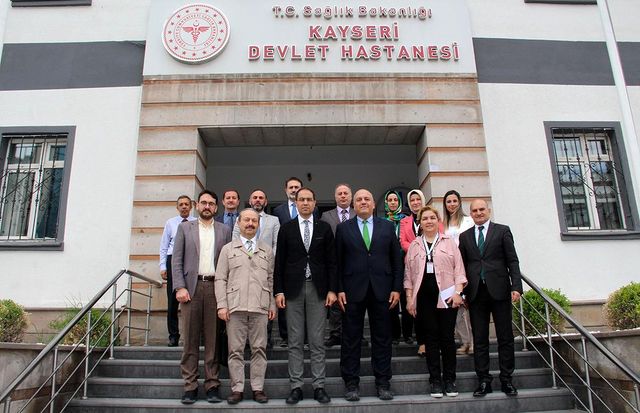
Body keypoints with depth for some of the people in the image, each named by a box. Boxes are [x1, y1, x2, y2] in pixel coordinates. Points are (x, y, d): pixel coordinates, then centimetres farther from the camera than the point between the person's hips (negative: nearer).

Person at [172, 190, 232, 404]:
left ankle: (212, 384, 11)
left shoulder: (224, 230, 12)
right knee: (190, 338, 2)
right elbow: (177, 260, 4)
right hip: (191, 287, 0)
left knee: (213, 338, 3)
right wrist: (179, 287, -7)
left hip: (215, 287, 1)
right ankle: (190, 385, 10)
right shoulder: (185, 228, 10)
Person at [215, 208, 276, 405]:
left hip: (260, 307, 1)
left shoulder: (267, 250, 15)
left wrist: (272, 304, 5)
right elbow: (220, 279, 5)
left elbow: (271, 279, 13)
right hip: (235, 306, -1)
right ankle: (237, 389, 11)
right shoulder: (228, 249, 11)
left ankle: (258, 388, 12)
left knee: (259, 349, 3)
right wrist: (222, 305, -4)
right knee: (236, 350, 2)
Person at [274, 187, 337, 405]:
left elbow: (331, 261, 4)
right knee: (295, 342, 6)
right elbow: (279, 262, 4)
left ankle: (319, 386, 13)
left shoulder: (324, 228, 5)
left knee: (317, 341, 5)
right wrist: (278, 291, -2)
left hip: (318, 289, 0)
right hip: (293, 288, 0)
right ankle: (296, 386, 14)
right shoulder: (286, 228, 5)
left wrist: (332, 289, -2)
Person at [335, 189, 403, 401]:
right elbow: (338, 262, 2)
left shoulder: (388, 226, 8)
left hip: (382, 290, 1)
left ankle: (383, 383, 19)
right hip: (353, 290, -1)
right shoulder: (343, 228, 5)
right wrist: (339, 289, -5)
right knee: (351, 339, 5)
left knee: (382, 338, 8)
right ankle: (351, 384, 16)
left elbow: (397, 259, 7)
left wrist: (396, 288, 0)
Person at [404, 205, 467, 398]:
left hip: (446, 295, -1)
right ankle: (435, 380, 13)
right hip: (424, 296, 1)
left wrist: (457, 292, -7)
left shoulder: (449, 242, 7)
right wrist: (410, 298, 3)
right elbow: (408, 274, 10)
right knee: (431, 338, 5)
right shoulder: (414, 245, 11)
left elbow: (458, 269, 3)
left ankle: (449, 379, 13)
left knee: (447, 337, 1)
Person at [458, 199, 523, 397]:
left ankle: (506, 380, 16)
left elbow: (512, 261, 1)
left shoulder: (502, 231, 5)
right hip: (476, 292, 2)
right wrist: (461, 291, 2)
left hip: (499, 290, -2)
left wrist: (516, 287, -9)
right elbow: (462, 265, 9)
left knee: (505, 337, 5)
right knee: (479, 339, 5)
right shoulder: (464, 236, 12)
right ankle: (484, 380, 13)